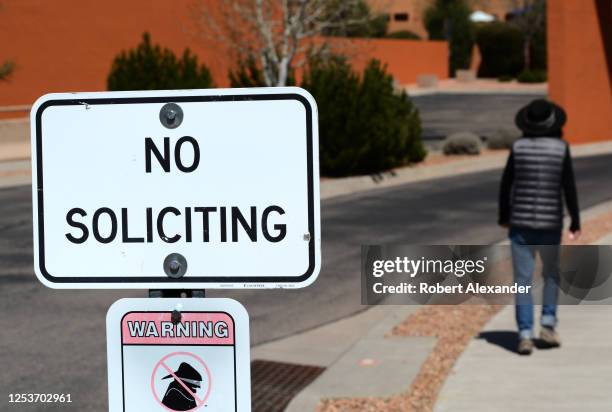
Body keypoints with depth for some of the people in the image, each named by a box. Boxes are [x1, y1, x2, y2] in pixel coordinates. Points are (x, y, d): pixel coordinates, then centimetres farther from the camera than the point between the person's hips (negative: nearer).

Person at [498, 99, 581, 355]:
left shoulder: (519, 147, -3)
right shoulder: (561, 147, -5)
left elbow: (506, 185, 2)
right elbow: (569, 187, -5)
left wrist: (503, 216, 15)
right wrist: (575, 222, 2)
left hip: (521, 222, 0)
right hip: (550, 222, 0)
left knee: (523, 280, 3)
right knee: (551, 274, 21)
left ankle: (525, 335, -3)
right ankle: (548, 324, 11)